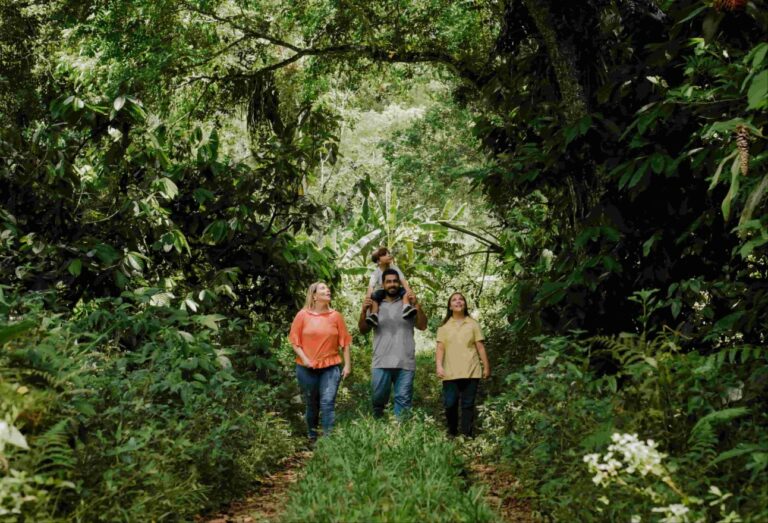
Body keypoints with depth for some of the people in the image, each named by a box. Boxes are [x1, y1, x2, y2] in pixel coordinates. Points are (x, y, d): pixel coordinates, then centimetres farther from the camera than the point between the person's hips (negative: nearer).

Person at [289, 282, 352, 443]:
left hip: (331, 367, 0)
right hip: (307, 368, 0)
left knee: (327, 403, -11)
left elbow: (345, 342, 4)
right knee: (311, 405, 12)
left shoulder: (336, 315, 2)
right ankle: (312, 439, 28)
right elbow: (294, 341, 0)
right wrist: (304, 358, -12)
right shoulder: (303, 315, 0)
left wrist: (347, 364, 0)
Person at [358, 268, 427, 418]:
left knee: (403, 399, 0)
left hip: (405, 363, 0)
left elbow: (422, 326, 0)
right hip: (381, 362, 0)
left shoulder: (408, 304, 8)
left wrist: (417, 305, -12)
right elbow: (363, 330, 8)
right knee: (378, 397, 3)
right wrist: (363, 311, -8)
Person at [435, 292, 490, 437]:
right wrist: (439, 366, -11)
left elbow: (480, 347, 9)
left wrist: (486, 366, 5)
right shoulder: (444, 326, 8)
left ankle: (467, 435, 4)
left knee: (468, 404, 2)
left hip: (471, 371, 0)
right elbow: (440, 348, 2)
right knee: (450, 404, -3)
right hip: (450, 373, 0)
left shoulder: (473, 324, 9)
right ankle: (452, 434, 13)